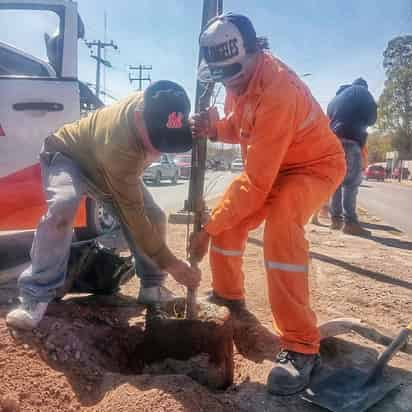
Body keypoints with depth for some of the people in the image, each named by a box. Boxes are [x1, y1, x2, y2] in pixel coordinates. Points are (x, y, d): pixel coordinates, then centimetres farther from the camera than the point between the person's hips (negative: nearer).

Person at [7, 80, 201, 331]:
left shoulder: (152, 106, -27)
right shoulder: (119, 146, -47)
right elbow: (133, 215, -42)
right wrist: (170, 263, -40)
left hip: (108, 168, 7)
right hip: (68, 156, -6)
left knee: (155, 217, -8)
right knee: (62, 207, -38)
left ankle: (152, 286, 8)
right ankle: (36, 297, -24)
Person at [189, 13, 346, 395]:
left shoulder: (277, 90, -34)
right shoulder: (239, 76, -6)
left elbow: (255, 183, -35)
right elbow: (241, 128, 5)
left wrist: (207, 228, -30)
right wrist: (214, 127, -18)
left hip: (316, 165, -8)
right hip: (271, 163, 8)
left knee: (280, 226, -34)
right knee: (228, 217, -1)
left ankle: (301, 346, -24)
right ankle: (228, 297, 23)